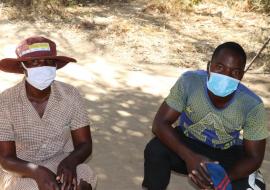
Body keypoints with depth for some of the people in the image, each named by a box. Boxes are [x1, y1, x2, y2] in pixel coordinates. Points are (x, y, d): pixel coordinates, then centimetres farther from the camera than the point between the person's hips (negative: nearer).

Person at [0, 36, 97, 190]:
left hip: (61, 162, 2)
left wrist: (70, 162, -31)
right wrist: (37, 171, -35)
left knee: (84, 176, -29)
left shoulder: (71, 95, -13)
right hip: (21, 170, -1)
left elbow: (85, 144, -8)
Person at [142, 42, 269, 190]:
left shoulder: (253, 106, -26)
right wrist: (189, 156, -42)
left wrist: (225, 177, -37)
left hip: (226, 155, 1)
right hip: (188, 143, 0)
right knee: (155, 150, -31)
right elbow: (160, 123, -26)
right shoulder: (189, 82, -27)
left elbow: (254, 157, -17)